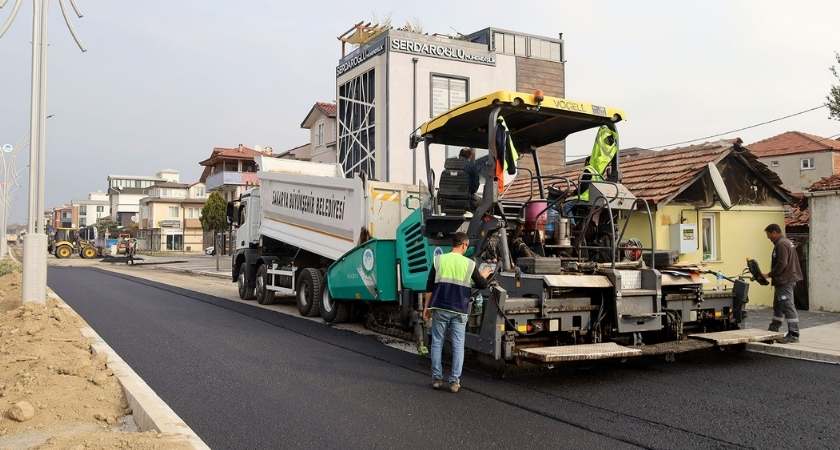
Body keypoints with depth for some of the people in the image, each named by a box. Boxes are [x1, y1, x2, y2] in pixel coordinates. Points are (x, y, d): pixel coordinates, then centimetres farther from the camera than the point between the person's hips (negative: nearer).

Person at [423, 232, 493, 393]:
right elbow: (482, 285, 10)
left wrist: (426, 307, 8)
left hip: (440, 308, 1)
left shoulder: (439, 260, 1)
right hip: (459, 310, -1)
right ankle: (455, 381, 3)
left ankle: (437, 378, 12)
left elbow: (430, 286, 1)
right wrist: (484, 275, 31)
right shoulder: (469, 264, 0)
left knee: (437, 342, 9)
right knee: (458, 345, 4)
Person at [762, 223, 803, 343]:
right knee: (778, 306, 18)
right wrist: (772, 275, 16)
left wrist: (769, 275, -15)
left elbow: (781, 264, -23)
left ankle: (793, 335, -7)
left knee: (788, 307, -9)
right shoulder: (786, 242, 17)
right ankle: (773, 330, 27)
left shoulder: (781, 244, -17)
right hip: (785, 280, 11)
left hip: (784, 281, -11)